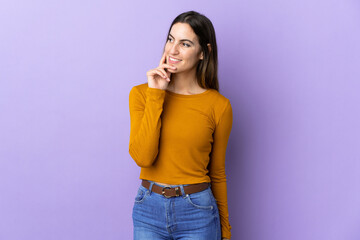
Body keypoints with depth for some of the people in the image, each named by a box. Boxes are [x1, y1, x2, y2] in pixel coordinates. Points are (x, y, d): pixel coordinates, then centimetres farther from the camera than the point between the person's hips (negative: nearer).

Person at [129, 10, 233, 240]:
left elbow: (217, 173, 3)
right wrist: (156, 95, -16)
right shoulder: (141, 93, -3)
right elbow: (142, 157, -16)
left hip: (197, 212, -1)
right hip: (149, 209, 1)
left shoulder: (218, 106, -6)